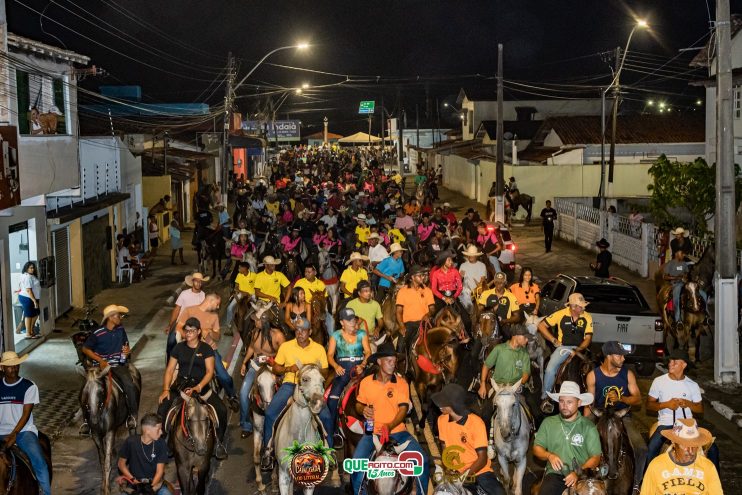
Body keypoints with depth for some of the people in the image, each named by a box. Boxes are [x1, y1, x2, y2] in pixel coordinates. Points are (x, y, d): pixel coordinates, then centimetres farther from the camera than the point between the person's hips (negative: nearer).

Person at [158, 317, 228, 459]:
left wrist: (198, 388, -23)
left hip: (201, 385, -2)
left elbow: (209, 371, -8)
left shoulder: (206, 349, 0)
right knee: (162, 408, -22)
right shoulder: (179, 348, 8)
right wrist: (166, 389, -7)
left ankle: (218, 442, -2)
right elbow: (169, 370, 8)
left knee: (221, 410, -22)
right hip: (181, 384, 2)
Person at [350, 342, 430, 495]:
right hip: (373, 432, 0)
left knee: (422, 461, -17)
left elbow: (403, 409, -9)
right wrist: (363, 410, -13)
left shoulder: (401, 383, -2)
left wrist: (389, 426, -26)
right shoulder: (366, 382, 1)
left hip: (397, 431, 0)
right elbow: (358, 405, 13)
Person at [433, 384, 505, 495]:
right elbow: (445, 449, 9)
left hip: (480, 471, -3)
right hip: (456, 473, 3)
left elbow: (482, 459, -12)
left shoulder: (476, 423, -14)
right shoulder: (442, 420, -1)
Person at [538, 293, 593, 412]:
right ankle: (545, 398, -8)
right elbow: (541, 326, 1)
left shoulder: (587, 317, -1)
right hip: (563, 347, -1)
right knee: (550, 369, -23)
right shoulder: (561, 314, -4)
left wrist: (577, 350, -18)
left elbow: (588, 338, -2)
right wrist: (554, 340, -2)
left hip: (580, 348, 1)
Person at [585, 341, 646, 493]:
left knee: (641, 449, -22)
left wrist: (620, 398, -19)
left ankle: (636, 484, 2)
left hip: (623, 415, 0)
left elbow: (638, 399, 0)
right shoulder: (593, 375, -2)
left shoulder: (627, 374, 0)